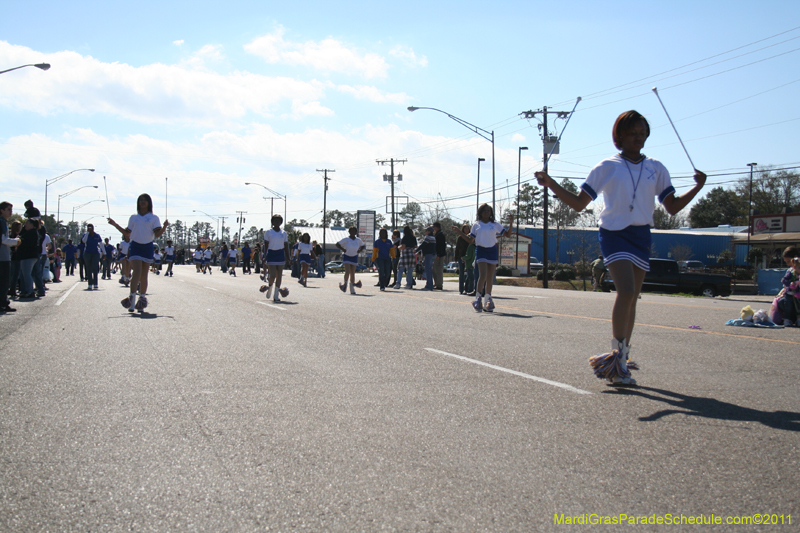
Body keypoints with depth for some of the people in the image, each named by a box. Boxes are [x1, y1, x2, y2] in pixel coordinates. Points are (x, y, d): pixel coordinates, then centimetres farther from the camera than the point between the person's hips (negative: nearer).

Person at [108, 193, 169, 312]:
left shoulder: (154, 218, 6)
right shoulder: (133, 217, 12)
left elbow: (157, 234, -3)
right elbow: (127, 233, 16)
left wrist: (164, 226, -20)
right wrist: (115, 224, 11)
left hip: (148, 247, 0)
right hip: (135, 246, 0)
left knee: (144, 275, 4)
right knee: (137, 272, -16)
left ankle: (142, 299, 11)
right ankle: (132, 298, -19)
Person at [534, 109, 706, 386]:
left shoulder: (656, 168, 10)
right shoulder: (607, 167, 0)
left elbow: (672, 207, 10)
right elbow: (579, 203, 0)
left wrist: (697, 187, -3)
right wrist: (551, 185, -12)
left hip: (642, 236, 4)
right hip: (614, 233, -4)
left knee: (631, 298, 5)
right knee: (626, 291, -22)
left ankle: (621, 360, 13)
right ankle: (617, 354, -16)